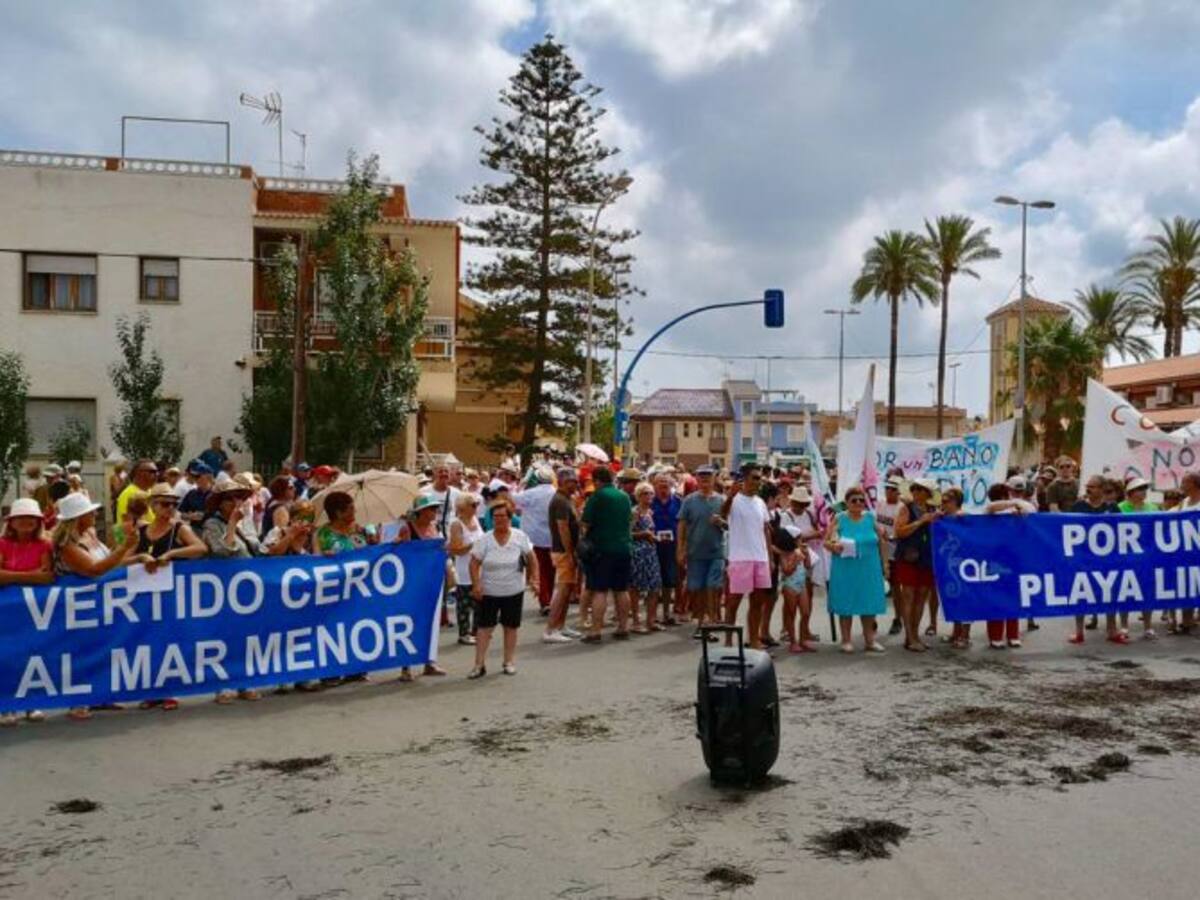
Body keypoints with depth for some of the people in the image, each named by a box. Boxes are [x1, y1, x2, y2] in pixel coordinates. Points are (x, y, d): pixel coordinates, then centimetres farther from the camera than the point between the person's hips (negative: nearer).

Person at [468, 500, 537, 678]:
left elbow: (531, 559, 4)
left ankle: (509, 662, 22)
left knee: (510, 627, 10)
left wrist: (534, 578, -2)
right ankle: (479, 664, 5)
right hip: (488, 592, -1)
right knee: (484, 627, -1)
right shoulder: (484, 540, -7)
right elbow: (474, 563, -6)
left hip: (514, 592, 1)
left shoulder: (520, 537, -4)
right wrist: (476, 584, -15)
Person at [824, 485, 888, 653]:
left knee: (869, 603, 7)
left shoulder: (870, 517, 8)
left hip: (869, 568, 3)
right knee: (846, 604, 1)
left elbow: (881, 539, 19)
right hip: (845, 569, -3)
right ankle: (846, 641, 10)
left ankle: (870, 639, 18)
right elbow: (826, 541, -3)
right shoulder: (839, 519, -1)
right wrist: (833, 546, -22)